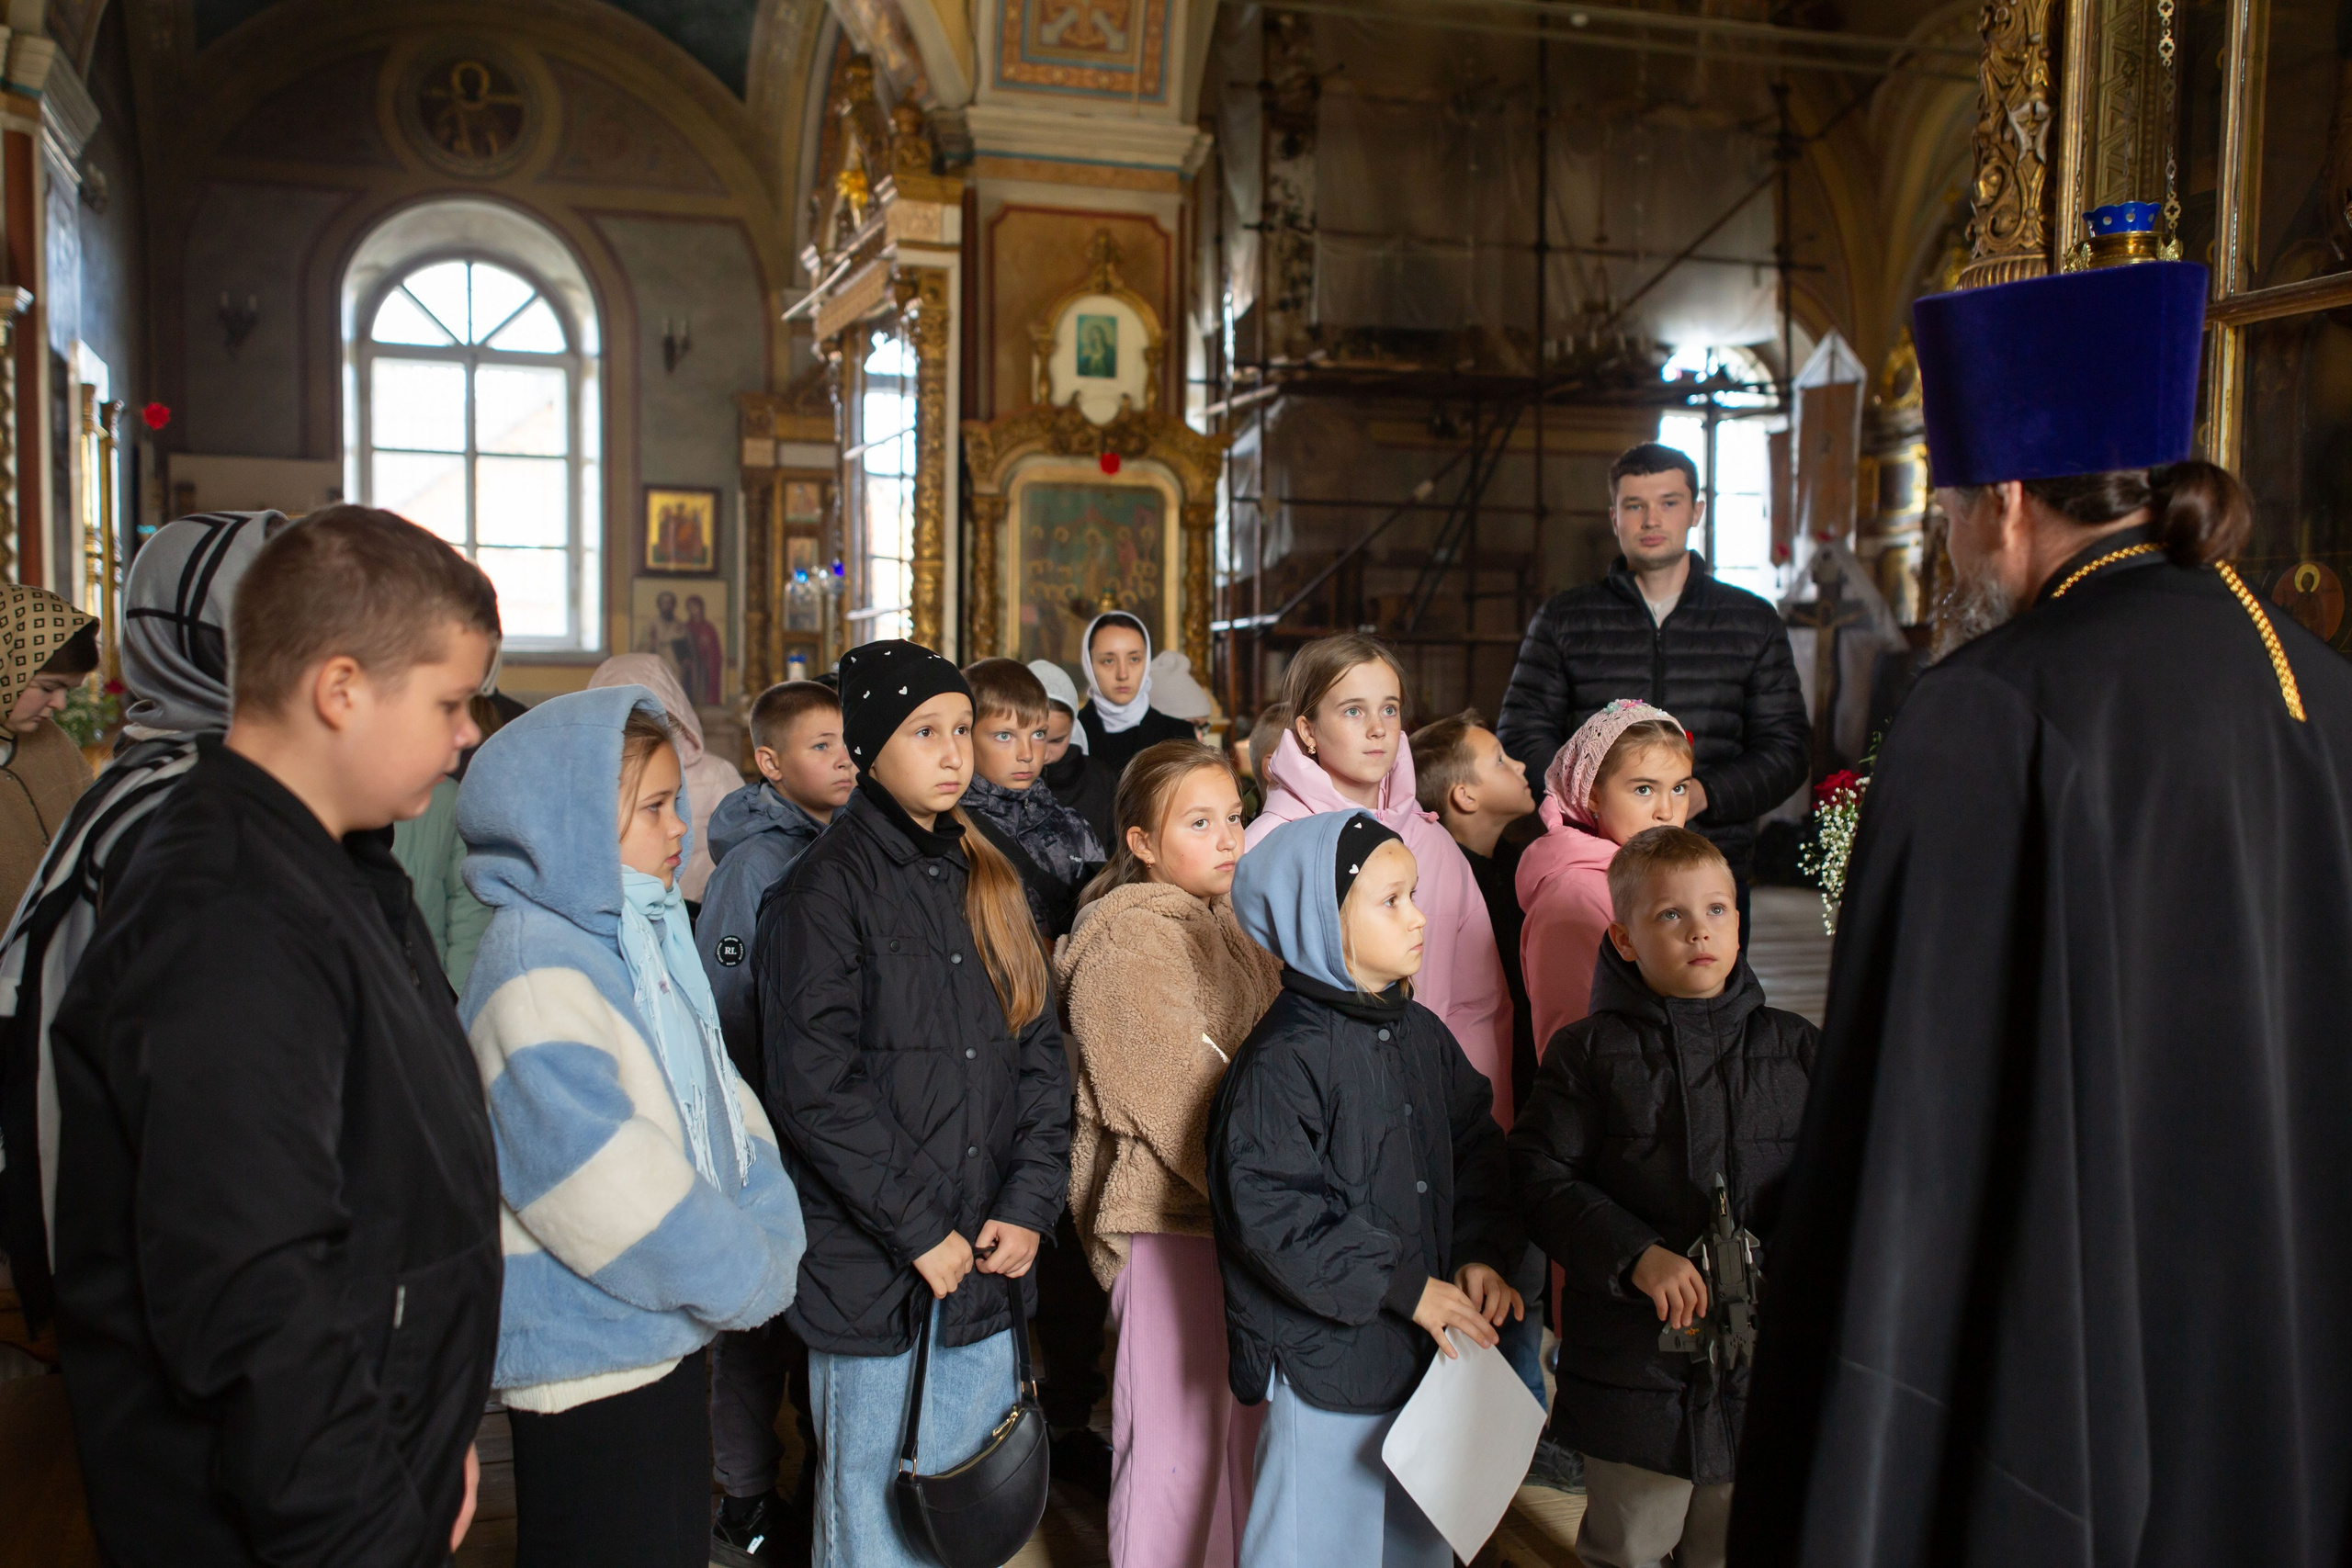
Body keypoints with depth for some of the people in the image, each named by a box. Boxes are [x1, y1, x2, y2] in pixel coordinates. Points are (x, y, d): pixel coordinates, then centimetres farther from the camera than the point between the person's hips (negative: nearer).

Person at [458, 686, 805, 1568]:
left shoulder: (647, 942, 9)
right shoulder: (535, 971, -21)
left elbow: (718, 1105, 10)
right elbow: (601, 1179, -27)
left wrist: (770, 1240, -5)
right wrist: (746, 1279, -17)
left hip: (668, 1336, 9)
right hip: (589, 1362, -9)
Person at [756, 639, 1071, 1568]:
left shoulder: (988, 884, 11)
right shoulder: (826, 889, -10)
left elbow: (1040, 1057, 10)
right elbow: (816, 1089, -16)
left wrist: (1030, 1208, -2)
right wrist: (921, 1233, -15)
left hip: (988, 1264, 6)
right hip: (872, 1272, -6)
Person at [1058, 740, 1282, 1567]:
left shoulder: (1228, 925, 13)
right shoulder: (1125, 939, -13)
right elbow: (1181, 1098, -18)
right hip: (1170, 1218, -8)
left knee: (1240, 1424, 17)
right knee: (1177, 1436, 0)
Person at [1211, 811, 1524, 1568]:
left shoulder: (1422, 1035, 6)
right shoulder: (1281, 1063, -19)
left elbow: (1476, 1153, 15)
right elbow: (1272, 1215, -23)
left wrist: (1482, 1256, -1)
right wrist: (1404, 1287, -19)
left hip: (1428, 1352, 7)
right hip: (1328, 1362, -7)